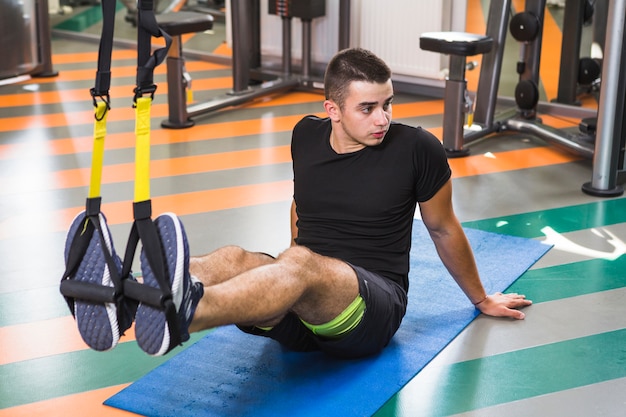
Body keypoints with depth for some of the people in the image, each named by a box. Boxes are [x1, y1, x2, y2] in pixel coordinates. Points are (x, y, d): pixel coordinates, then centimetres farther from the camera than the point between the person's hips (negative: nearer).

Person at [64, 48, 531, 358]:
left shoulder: (416, 149, -6)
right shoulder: (307, 136, 7)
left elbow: (444, 229, 9)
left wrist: (481, 299, 21)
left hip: (371, 307, -4)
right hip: (300, 313, 4)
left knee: (301, 265, -38)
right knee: (233, 259, -30)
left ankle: (184, 313, -68)